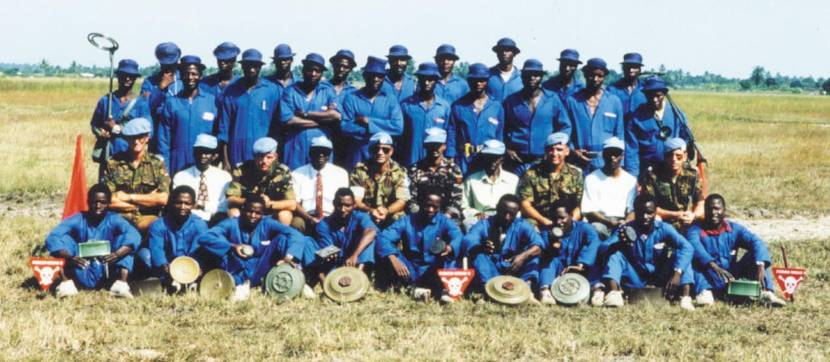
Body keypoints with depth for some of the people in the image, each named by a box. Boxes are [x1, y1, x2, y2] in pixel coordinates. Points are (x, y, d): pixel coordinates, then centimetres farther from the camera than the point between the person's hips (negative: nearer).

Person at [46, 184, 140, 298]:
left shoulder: (114, 220, -7)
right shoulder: (77, 220, -7)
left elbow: (134, 236, -26)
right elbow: (52, 238, -20)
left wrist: (117, 254, -45)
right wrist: (69, 257, -38)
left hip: (105, 275, 0)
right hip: (82, 276, 0)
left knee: (124, 238, -17)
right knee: (64, 238, -16)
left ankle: (121, 283, -30)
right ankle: (66, 282, -26)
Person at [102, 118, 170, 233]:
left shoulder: (157, 164, 9)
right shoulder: (113, 164, 6)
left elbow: (162, 199, -2)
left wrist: (129, 197, -4)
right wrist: (148, 200, -3)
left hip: (147, 219, 1)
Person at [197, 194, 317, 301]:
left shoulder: (267, 224, -6)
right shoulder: (231, 224, -8)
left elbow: (295, 235, -19)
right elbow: (203, 238, -20)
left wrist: (288, 257, -37)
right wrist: (232, 246, -30)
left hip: (261, 274, 1)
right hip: (237, 274, 0)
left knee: (282, 238, -16)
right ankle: (241, 283, -17)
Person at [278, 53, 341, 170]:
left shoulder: (328, 91, 9)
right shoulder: (290, 92, 5)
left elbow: (336, 115, -8)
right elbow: (287, 121, -9)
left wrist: (305, 114, -7)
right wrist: (322, 120, -6)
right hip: (295, 151, -1)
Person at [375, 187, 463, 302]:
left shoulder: (444, 222, 0)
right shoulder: (407, 221, 0)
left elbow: (458, 237, -21)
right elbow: (383, 237, -15)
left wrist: (450, 248, -45)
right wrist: (393, 259, -34)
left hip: (434, 273, -1)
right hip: (411, 273, 1)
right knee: (387, 254, -22)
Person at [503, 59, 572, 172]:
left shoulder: (552, 99, 6)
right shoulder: (511, 101, 7)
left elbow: (565, 127, 12)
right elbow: (502, 128, 14)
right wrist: (507, 149, 1)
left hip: (545, 159, 0)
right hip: (517, 160, 0)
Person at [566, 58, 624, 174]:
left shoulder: (614, 101, 8)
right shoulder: (572, 101, 6)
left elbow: (619, 135, 10)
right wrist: (573, 151, -5)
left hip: (606, 163, 0)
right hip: (580, 162, 0)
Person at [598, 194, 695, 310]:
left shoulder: (664, 229, -11)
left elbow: (687, 247, -26)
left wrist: (677, 273, -42)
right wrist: (619, 244, -45)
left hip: (659, 278, 0)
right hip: (636, 279, 0)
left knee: (680, 255, -20)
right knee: (616, 253, -20)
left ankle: (685, 297, -37)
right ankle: (614, 292, -43)